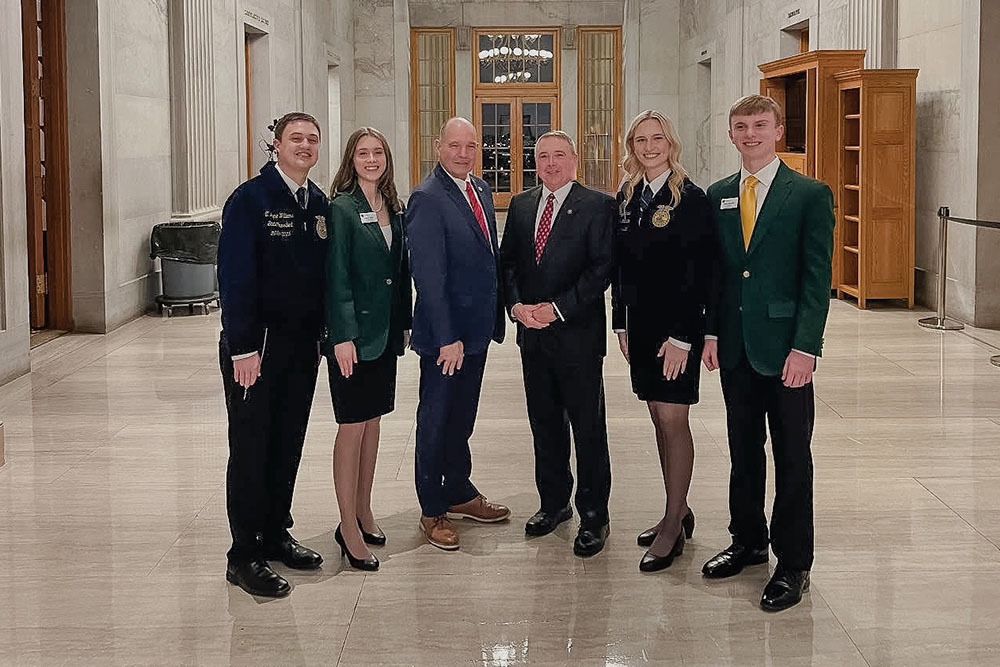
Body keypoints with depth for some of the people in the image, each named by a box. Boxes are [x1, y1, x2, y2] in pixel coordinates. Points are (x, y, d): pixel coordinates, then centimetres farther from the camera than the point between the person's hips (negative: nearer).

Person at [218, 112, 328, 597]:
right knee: (251, 447, 0)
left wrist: (324, 332, 7)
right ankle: (244, 556, 7)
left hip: (303, 340, 6)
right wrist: (243, 346, -19)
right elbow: (234, 276, -15)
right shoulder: (250, 199, -11)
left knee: (288, 443, 13)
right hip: (256, 343, -6)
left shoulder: (319, 203, 9)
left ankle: (276, 535, 27)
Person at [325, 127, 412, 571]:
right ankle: (349, 529, 4)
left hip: (385, 331, 7)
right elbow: (336, 277, -14)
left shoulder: (392, 208, 10)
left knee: (373, 421, 14)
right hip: (353, 332, -7)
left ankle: (363, 512, 26)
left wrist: (405, 323, 11)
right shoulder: (341, 208, -10)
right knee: (352, 427, -3)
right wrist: (342, 336, -19)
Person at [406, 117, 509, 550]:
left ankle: (460, 493, 35)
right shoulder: (427, 199, -17)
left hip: (476, 327, 8)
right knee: (436, 420, 6)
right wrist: (446, 337, -22)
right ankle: (432, 512, 18)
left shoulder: (481, 190, 9)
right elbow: (428, 275, -21)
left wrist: (496, 315, 9)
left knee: (462, 417, 20)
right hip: (445, 333, -8)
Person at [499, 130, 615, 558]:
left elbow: (602, 267, -12)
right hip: (532, 332, 5)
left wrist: (557, 309, -17)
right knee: (544, 424, 14)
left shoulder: (598, 206, -5)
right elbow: (507, 261, 11)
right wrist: (516, 305, -7)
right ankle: (554, 502, 27)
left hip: (578, 334, -5)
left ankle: (593, 516, 10)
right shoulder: (520, 205, 13)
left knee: (588, 429, 1)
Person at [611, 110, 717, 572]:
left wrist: (682, 337, -18)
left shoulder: (690, 198, -10)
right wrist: (621, 323, 9)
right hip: (639, 323, 7)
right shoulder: (627, 197, 10)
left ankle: (673, 529, 4)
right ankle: (678, 512, 24)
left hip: (676, 326, -7)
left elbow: (697, 273, -14)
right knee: (658, 417, 12)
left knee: (673, 420, -4)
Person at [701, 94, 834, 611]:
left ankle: (792, 564, 12)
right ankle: (748, 540, 30)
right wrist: (710, 332, 5)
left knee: (791, 457, 2)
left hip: (784, 346, -4)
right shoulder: (717, 196, 10)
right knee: (743, 450, 14)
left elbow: (817, 277, -9)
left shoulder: (810, 195, -5)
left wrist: (805, 347, -15)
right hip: (733, 346, 5)